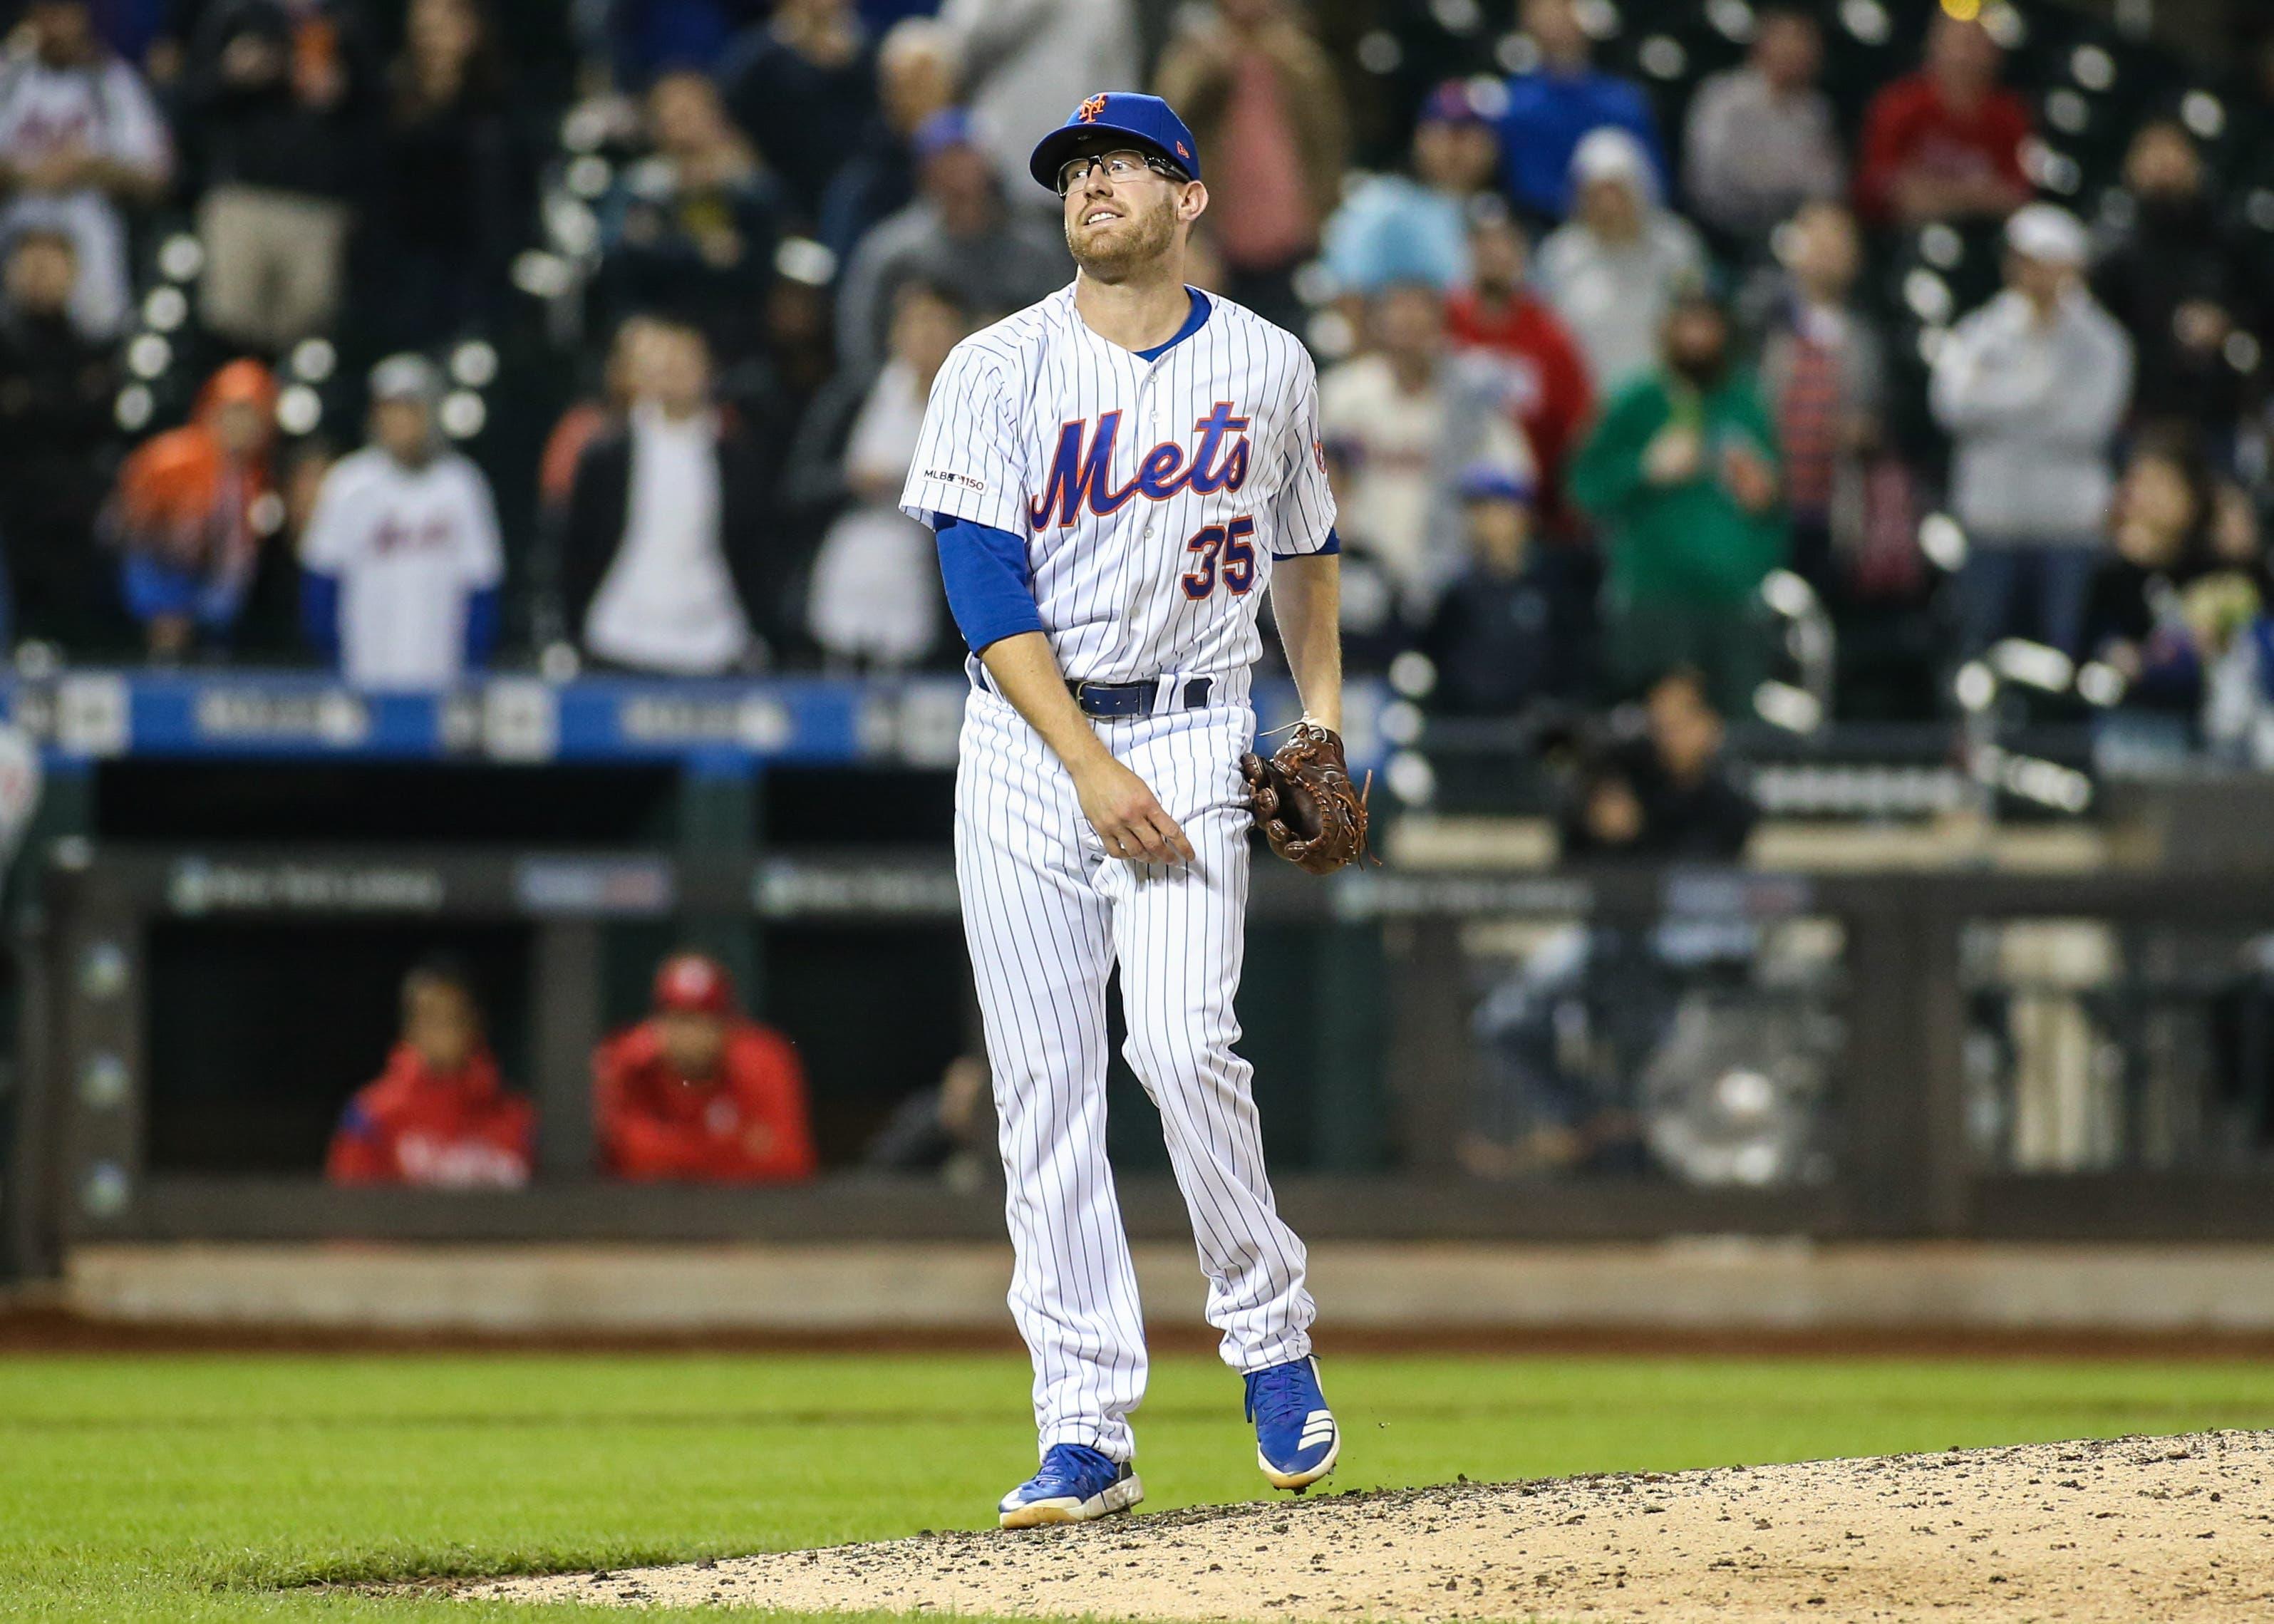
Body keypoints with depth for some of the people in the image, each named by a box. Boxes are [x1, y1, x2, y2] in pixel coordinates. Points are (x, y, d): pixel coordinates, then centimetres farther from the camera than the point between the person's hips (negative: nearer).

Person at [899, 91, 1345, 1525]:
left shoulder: (1265, 367, 6)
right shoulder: (1000, 371, 0)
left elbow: (1305, 544, 22)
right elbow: (986, 587, -8)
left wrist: (1325, 715, 12)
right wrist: (1089, 767, -17)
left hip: (1194, 734, -1)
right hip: (1025, 747, 1)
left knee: (1183, 1044, -19)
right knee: (1045, 1090, -2)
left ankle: (1271, 1334, 3)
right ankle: (1088, 1435, 0)